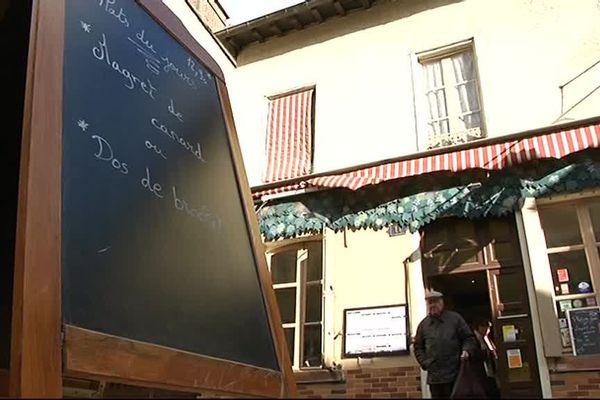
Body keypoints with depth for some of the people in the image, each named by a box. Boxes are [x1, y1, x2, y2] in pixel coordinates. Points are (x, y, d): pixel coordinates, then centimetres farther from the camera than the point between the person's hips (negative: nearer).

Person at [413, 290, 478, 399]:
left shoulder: (455, 318, 4)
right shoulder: (423, 324, 9)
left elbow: (469, 338, 7)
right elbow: (418, 347, 15)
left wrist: (466, 350, -12)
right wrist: (424, 362, 2)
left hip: (455, 374, -2)